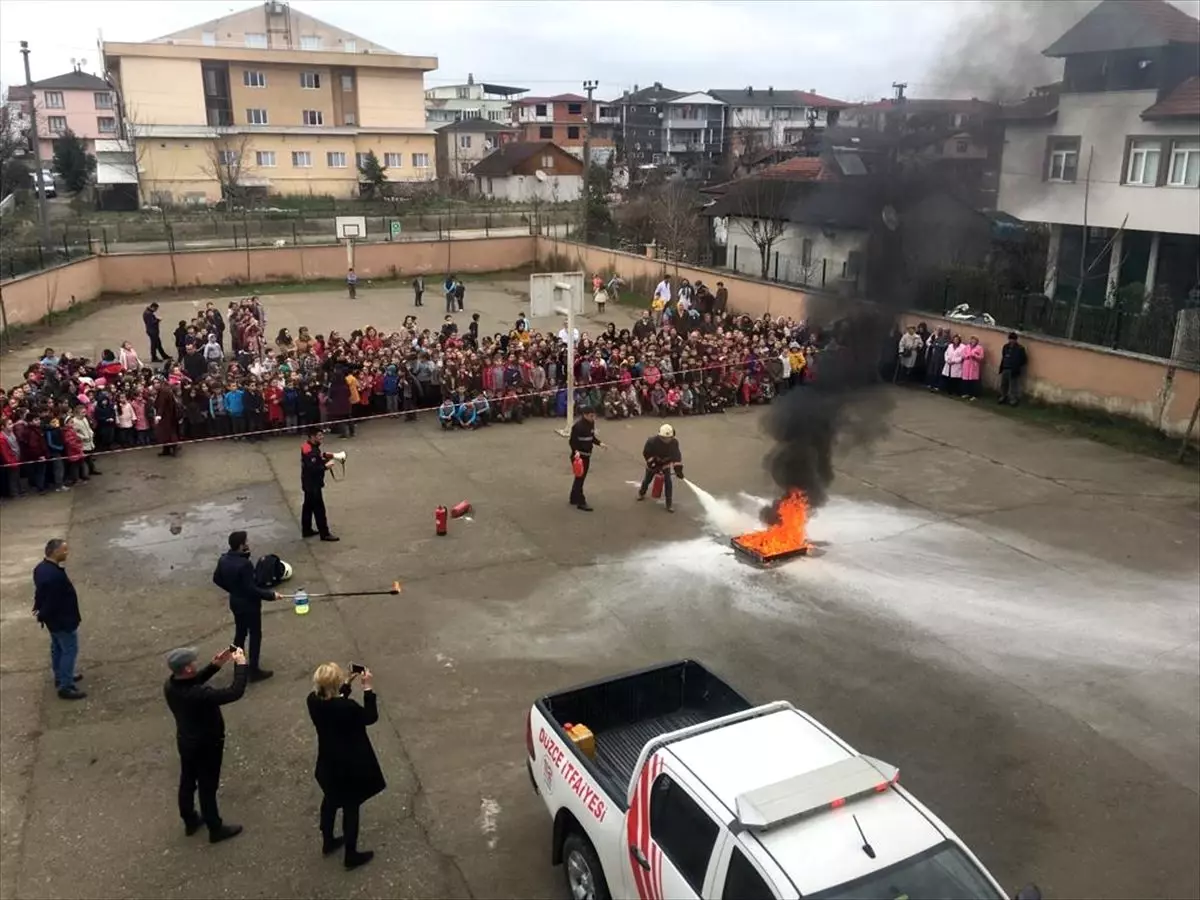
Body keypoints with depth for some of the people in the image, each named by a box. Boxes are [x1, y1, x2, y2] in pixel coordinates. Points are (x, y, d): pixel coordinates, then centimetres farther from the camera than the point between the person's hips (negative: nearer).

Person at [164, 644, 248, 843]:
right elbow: (235, 692, -37)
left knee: (187, 782, 25)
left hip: (185, 741, 7)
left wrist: (215, 665, -4)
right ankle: (215, 829, 33)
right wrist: (240, 664, -26)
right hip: (206, 745, -7)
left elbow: (193, 681, 5)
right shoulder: (198, 695, -41)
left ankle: (190, 821, 47)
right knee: (207, 787, 12)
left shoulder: (170, 685, -16)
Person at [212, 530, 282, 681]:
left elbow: (217, 579, 9)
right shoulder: (244, 564, -31)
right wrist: (271, 595, -17)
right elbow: (251, 589, -28)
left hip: (235, 602, 8)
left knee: (240, 633, 22)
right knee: (255, 636, 7)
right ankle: (254, 670, 15)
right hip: (249, 605, -8)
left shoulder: (223, 559, -5)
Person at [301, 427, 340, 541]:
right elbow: (312, 469, -30)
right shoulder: (309, 451, -27)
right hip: (312, 484, -10)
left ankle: (306, 530, 31)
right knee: (319, 509, -1)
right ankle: (325, 534, 7)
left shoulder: (311, 446, 4)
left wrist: (324, 456, 2)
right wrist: (326, 466, -22)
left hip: (310, 483, 10)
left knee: (308, 506, 19)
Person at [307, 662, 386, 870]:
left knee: (330, 800, 28)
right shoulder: (346, 707, -35)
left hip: (328, 762, 6)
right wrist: (367, 687, -17)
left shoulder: (313, 700, -16)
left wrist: (349, 683, 2)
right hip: (350, 765, -6)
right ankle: (351, 855, 28)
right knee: (351, 807, 13)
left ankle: (328, 842, 48)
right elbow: (371, 717, -16)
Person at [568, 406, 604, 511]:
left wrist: (599, 443, 2)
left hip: (587, 455, 8)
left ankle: (574, 499, 29)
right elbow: (573, 441, -20)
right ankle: (581, 502, 3)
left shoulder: (591, 423, 4)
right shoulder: (578, 425, -21)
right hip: (578, 455, -8)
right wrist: (576, 451, -34)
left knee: (581, 477, 16)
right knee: (580, 478, -3)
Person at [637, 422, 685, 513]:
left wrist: (678, 469, -31)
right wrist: (652, 464, -25)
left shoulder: (674, 442, -25)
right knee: (647, 480, 16)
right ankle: (642, 493, 49)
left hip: (665, 464, 1)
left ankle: (669, 504, -2)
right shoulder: (652, 442, -33)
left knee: (668, 482, -11)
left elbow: (677, 456, -22)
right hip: (653, 463, -1)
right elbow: (646, 453, -21)